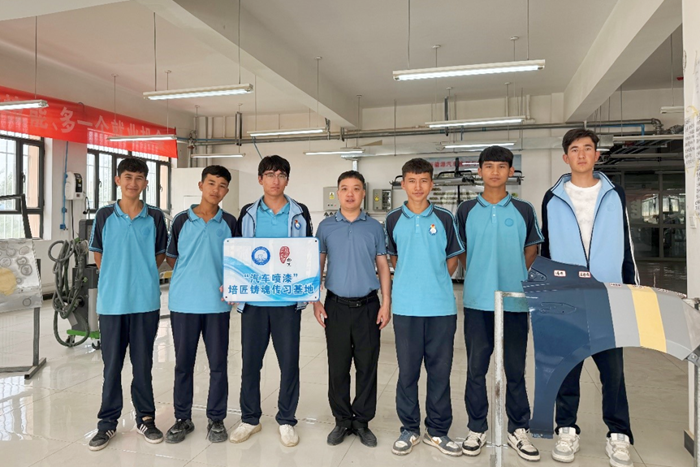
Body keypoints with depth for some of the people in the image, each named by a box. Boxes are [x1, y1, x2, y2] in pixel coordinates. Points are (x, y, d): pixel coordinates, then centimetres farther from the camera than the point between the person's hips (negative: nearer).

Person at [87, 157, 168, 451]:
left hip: (146, 301, 0)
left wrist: (143, 274, 1)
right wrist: (114, 278, 2)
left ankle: (145, 418, 24)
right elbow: (98, 254, 10)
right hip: (112, 301, 0)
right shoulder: (105, 216, 2)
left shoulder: (155, 217, 1)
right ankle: (108, 421, 23)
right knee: (112, 364, 9)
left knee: (143, 362, 10)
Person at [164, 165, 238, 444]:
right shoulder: (182, 220, 5)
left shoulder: (229, 223, 5)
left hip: (217, 303, 0)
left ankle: (216, 419, 22)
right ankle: (182, 418, 26)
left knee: (218, 363, 6)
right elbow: (171, 258, 12)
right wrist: (188, 278, 1)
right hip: (183, 302, 0)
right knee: (183, 363, 10)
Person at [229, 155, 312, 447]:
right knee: (250, 360, 10)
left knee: (289, 361, 6)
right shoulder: (248, 214, 7)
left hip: (288, 300, -1)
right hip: (253, 300, 1)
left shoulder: (300, 213, 4)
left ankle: (286, 420, 23)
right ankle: (250, 419, 27)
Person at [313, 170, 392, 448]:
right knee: (338, 367, 8)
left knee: (367, 366, 7)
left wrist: (386, 304, -2)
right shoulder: (326, 227, 3)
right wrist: (316, 302, 0)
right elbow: (317, 266, 6)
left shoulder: (375, 227, 3)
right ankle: (342, 420, 25)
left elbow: (383, 267, 4)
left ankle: (362, 421, 23)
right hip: (336, 306, 0)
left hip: (368, 306, 0)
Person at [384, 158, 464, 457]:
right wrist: (410, 280, 8)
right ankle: (409, 429, 25)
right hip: (406, 307, 0)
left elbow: (452, 258, 10)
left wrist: (435, 281, 4)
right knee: (407, 370, 8)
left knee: (440, 370, 9)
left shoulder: (444, 219, 2)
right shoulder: (393, 220, 3)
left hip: (442, 307, 0)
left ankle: (437, 430, 25)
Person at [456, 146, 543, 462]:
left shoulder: (524, 210, 3)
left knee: (515, 369, 9)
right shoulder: (466, 210, 3)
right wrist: (477, 275, 3)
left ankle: (518, 430, 26)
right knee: (476, 368, 9)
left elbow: (531, 249, 12)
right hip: (477, 301, 0)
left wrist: (515, 276, 4)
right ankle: (477, 429, 23)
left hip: (515, 301, 0)